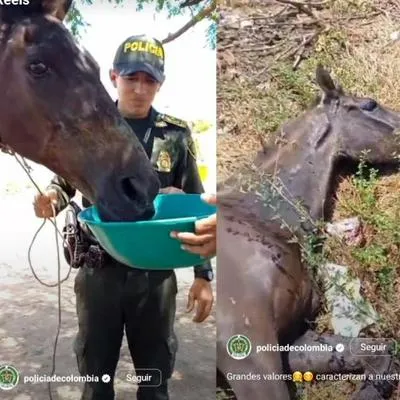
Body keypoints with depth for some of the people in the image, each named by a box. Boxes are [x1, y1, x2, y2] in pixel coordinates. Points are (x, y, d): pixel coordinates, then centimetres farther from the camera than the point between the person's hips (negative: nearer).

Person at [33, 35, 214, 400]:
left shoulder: (176, 135, -2)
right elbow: (65, 182, 4)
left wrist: (203, 275, -1)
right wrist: (51, 198, -21)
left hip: (156, 274, 0)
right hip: (99, 271, 0)